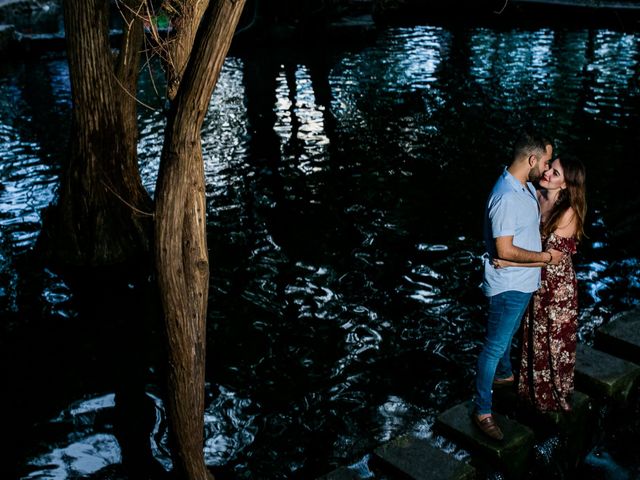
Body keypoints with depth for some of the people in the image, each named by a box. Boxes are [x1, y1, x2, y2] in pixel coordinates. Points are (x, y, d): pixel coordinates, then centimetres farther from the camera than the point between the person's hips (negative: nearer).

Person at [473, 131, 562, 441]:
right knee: (495, 346, -1)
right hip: (508, 286, -10)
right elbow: (505, 250, -29)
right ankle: (482, 411, 10)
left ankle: (505, 373, 55)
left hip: (523, 282, 10)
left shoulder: (525, 186, 2)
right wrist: (546, 257, -19)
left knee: (509, 334, 31)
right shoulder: (507, 198, -29)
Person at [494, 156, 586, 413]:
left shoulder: (569, 212, -23)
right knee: (534, 337, 21)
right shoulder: (537, 197, -6)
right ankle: (534, 389, 42)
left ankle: (555, 396, 34)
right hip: (534, 279, 6)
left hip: (558, 284, -6)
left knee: (555, 341, 13)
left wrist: (511, 263, -30)